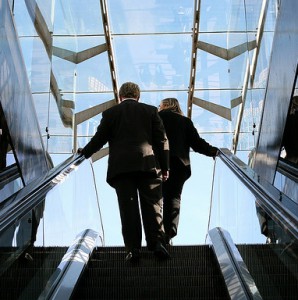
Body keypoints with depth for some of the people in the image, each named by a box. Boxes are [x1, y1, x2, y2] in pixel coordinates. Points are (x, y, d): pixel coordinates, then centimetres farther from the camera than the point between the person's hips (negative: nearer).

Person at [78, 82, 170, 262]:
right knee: (153, 205, 2)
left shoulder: (110, 113, 10)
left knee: (128, 208, 0)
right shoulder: (151, 111, 11)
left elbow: (99, 139, 11)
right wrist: (164, 167, 10)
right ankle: (157, 242, -8)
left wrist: (84, 153, 29)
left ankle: (133, 248, -3)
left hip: (121, 167, 0)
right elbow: (162, 140, 7)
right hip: (148, 165, 0)